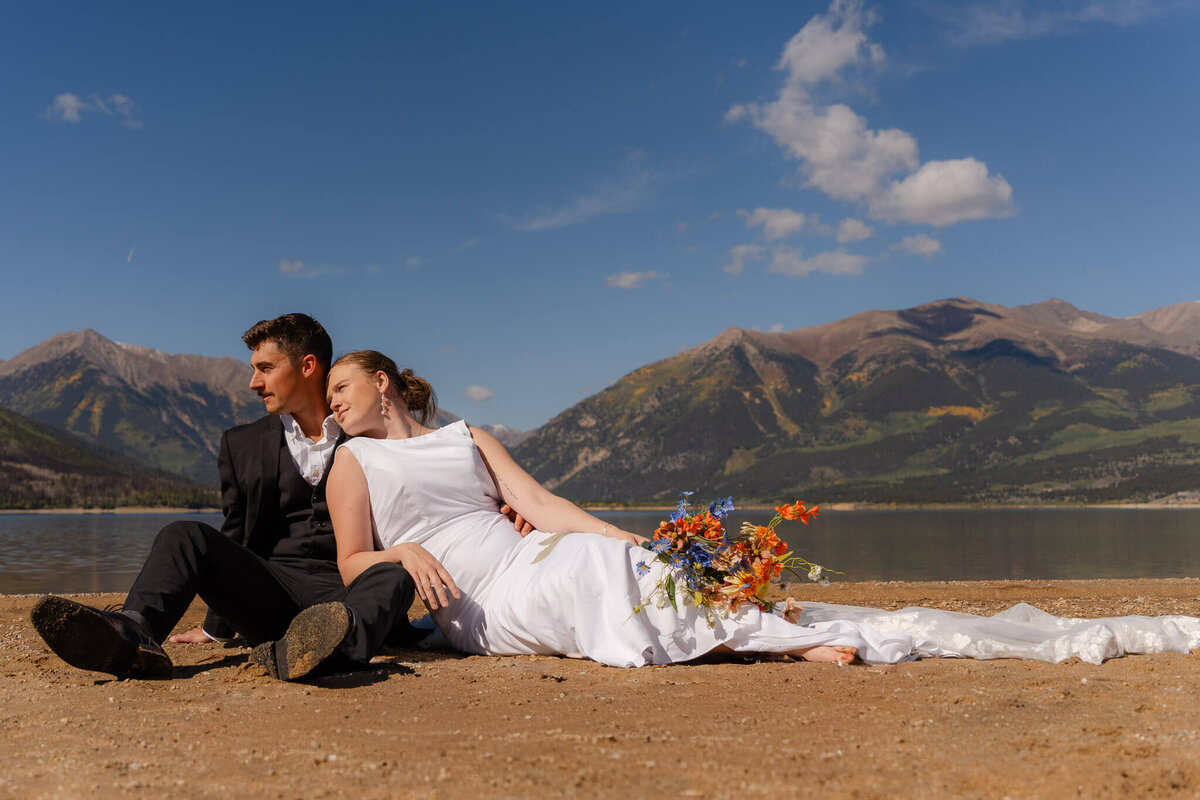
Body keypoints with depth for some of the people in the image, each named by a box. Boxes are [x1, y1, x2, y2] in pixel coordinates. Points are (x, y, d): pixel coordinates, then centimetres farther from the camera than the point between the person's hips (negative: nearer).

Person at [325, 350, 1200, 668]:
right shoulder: (352, 463, 17)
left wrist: (637, 546, -3)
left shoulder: (470, 437, 22)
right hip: (486, 605, -2)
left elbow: (539, 502, 11)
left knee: (715, 598, -11)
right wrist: (404, 553, -14)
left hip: (538, 562, 2)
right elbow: (353, 565, 9)